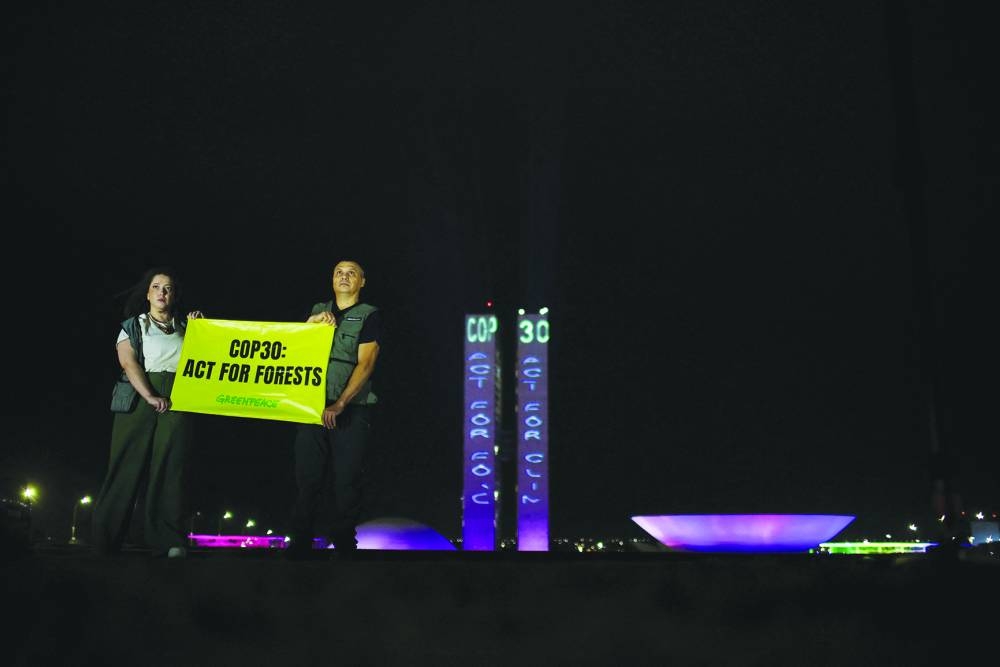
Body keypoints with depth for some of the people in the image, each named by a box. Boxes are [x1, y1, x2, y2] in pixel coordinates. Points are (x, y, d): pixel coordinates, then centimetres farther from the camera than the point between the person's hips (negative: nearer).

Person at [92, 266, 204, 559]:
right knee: (128, 466, -4)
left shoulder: (183, 327, 20)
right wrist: (150, 396, -18)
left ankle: (168, 541, -13)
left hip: (176, 400, 2)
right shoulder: (133, 326, 12)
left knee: (169, 466, -7)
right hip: (139, 397, -1)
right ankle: (105, 540, -1)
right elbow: (128, 362, -4)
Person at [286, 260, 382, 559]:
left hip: (352, 409, -3)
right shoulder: (318, 309, 16)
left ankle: (344, 542, 9)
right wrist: (312, 322, -9)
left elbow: (365, 364, -8)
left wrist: (339, 405, -18)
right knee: (307, 476, 0)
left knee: (347, 479, -2)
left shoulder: (370, 316, 2)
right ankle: (301, 542, 7)